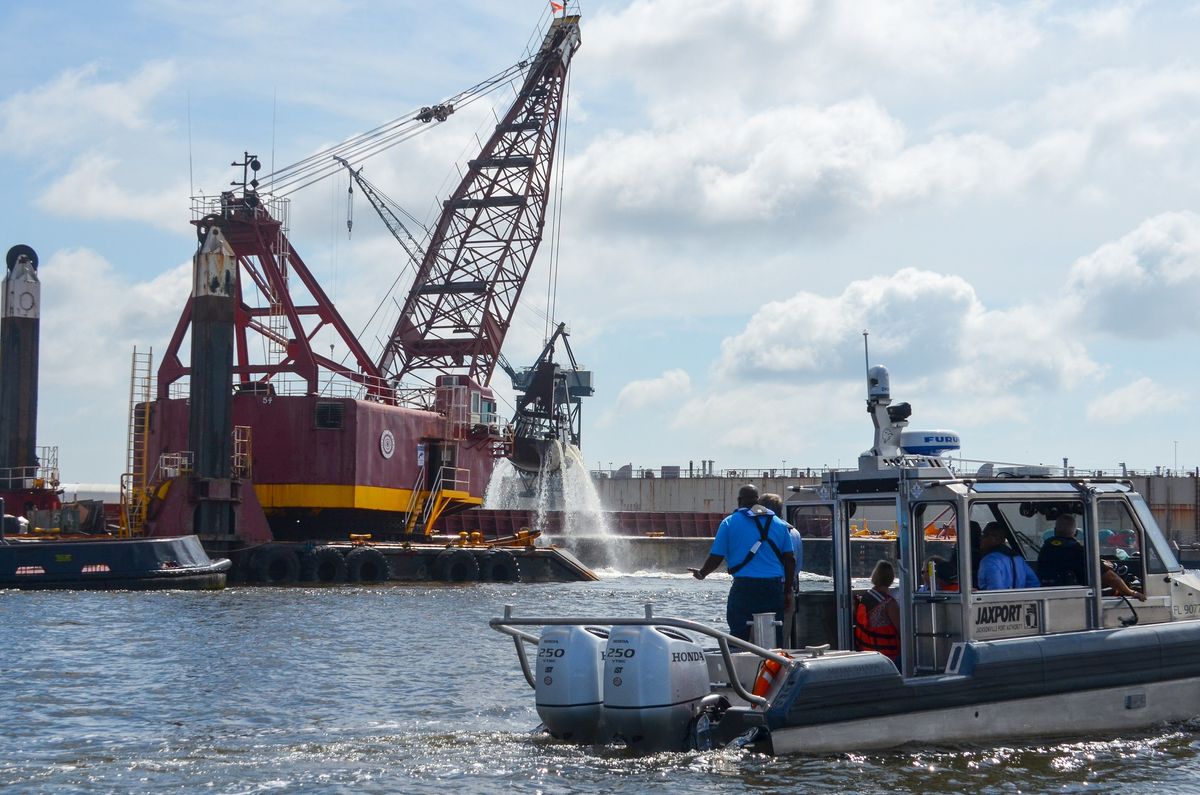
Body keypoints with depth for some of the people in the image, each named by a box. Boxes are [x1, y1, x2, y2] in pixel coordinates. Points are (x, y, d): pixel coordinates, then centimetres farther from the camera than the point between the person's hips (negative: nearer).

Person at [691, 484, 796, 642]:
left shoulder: (730, 523, 1)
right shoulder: (779, 524, 10)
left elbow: (716, 557, 1)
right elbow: (790, 560, 8)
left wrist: (701, 573, 19)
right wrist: (788, 591, 14)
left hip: (744, 587, -3)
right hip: (774, 587, 3)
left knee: (738, 636, 2)